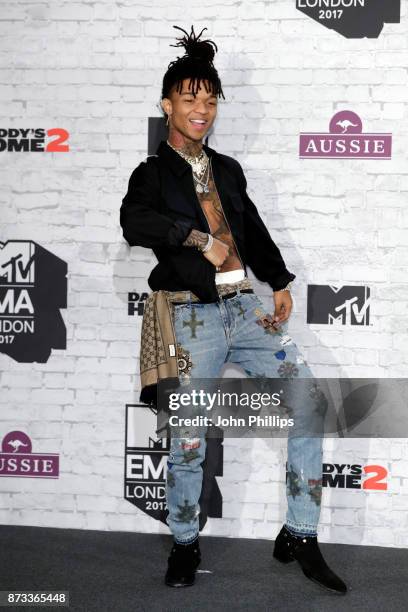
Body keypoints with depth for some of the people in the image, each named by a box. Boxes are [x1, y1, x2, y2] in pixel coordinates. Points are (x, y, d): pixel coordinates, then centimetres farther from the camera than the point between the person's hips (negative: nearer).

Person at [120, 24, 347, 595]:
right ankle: (185, 545, 20)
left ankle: (300, 538, 4)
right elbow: (135, 223, -22)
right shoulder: (153, 173, 0)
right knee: (188, 440, -3)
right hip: (193, 316, -5)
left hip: (246, 307, 5)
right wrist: (201, 237, -22)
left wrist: (281, 283, 13)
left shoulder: (228, 169, 18)